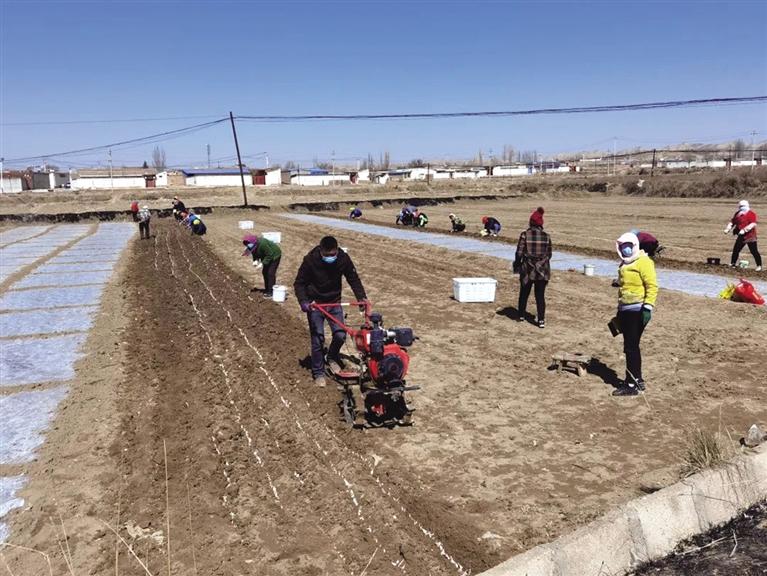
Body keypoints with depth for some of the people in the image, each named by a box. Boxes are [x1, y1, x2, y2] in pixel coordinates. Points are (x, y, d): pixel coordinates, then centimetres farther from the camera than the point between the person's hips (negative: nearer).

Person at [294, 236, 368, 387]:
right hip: (315, 304, -3)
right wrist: (303, 301, -28)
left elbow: (354, 279, -3)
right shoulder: (310, 260, -22)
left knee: (340, 335, -3)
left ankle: (332, 357, 28)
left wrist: (361, 297, -16)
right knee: (318, 339, -5)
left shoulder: (343, 258, -15)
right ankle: (318, 372, 11)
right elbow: (299, 283, -13)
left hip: (334, 302, 3)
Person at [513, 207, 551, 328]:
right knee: (540, 295, 7)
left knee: (524, 294, 16)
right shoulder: (546, 237, -2)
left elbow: (519, 253, -9)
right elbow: (549, 254, 4)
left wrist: (516, 265, 8)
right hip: (542, 270, 2)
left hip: (528, 269, -1)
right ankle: (541, 320, 2)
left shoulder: (525, 235, -10)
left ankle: (521, 316, 28)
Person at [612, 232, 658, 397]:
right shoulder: (625, 264, 18)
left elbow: (652, 286, -17)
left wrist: (648, 307, -24)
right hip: (625, 310, 9)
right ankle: (637, 380, 27)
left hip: (637, 311, -9)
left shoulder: (643, 262, -10)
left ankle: (632, 385, -1)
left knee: (631, 348, -7)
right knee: (630, 347, 15)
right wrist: (619, 312, 26)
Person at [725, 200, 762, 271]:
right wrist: (728, 229, -1)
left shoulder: (751, 214, -12)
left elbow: (753, 224, -23)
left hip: (750, 236, -7)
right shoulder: (738, 214, 10)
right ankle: (733, 264, 21)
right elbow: (732, 222, 15)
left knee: (754, 251, -3)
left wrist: (744, 230, -33)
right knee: (735, 250, 9)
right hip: (741, 236, 7)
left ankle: (759, 266, 5)